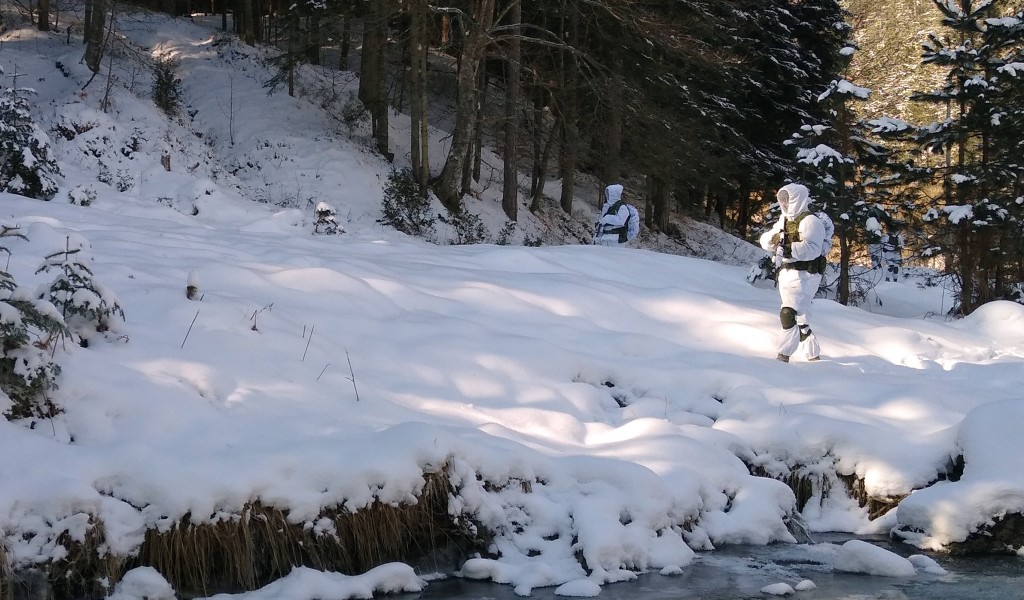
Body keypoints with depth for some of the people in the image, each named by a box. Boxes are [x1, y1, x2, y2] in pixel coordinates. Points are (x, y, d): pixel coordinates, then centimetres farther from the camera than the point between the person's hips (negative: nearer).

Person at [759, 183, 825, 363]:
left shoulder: (810, 221, -9)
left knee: (788, 314, -21)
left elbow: (812, 248, -25)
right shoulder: (785, 221, 18)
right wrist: (774, 237, -9)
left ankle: (783, 356, -22)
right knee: (798, 317, 16)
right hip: (786, 274, 9)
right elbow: (764, 240, 14)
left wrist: (789, 249, -36)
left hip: (803, 275, -9)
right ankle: (813, 354, 29)